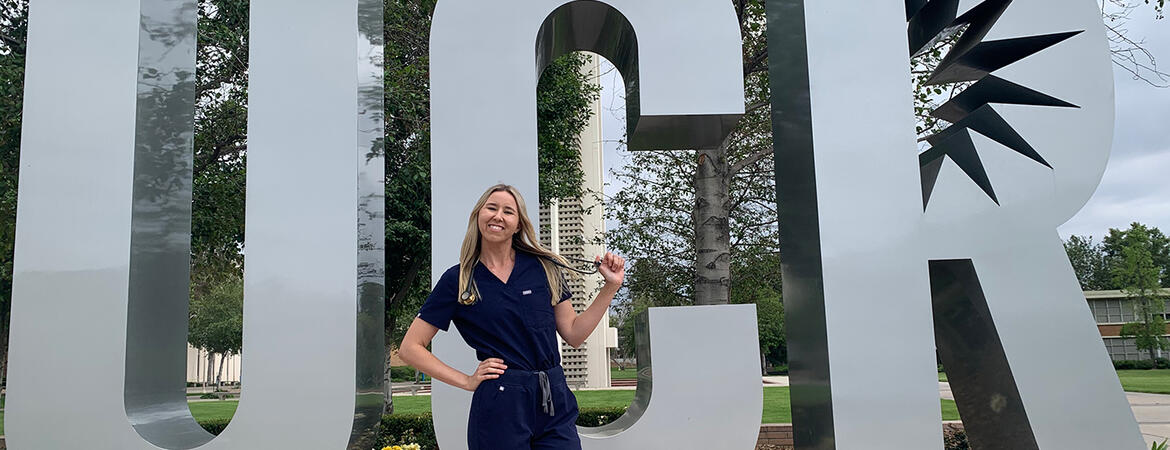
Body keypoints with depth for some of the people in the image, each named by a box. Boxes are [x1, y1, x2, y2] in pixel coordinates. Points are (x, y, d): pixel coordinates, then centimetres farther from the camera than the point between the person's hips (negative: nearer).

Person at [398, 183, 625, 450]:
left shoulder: (544, 268, 5)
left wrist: (611, 286, 1)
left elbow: (573, 334, 7)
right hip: (500, 406, -2)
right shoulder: (457, 280, 1)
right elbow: (410, 348, 2)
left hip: (555, 400, 2)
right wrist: (467, 381, -4)